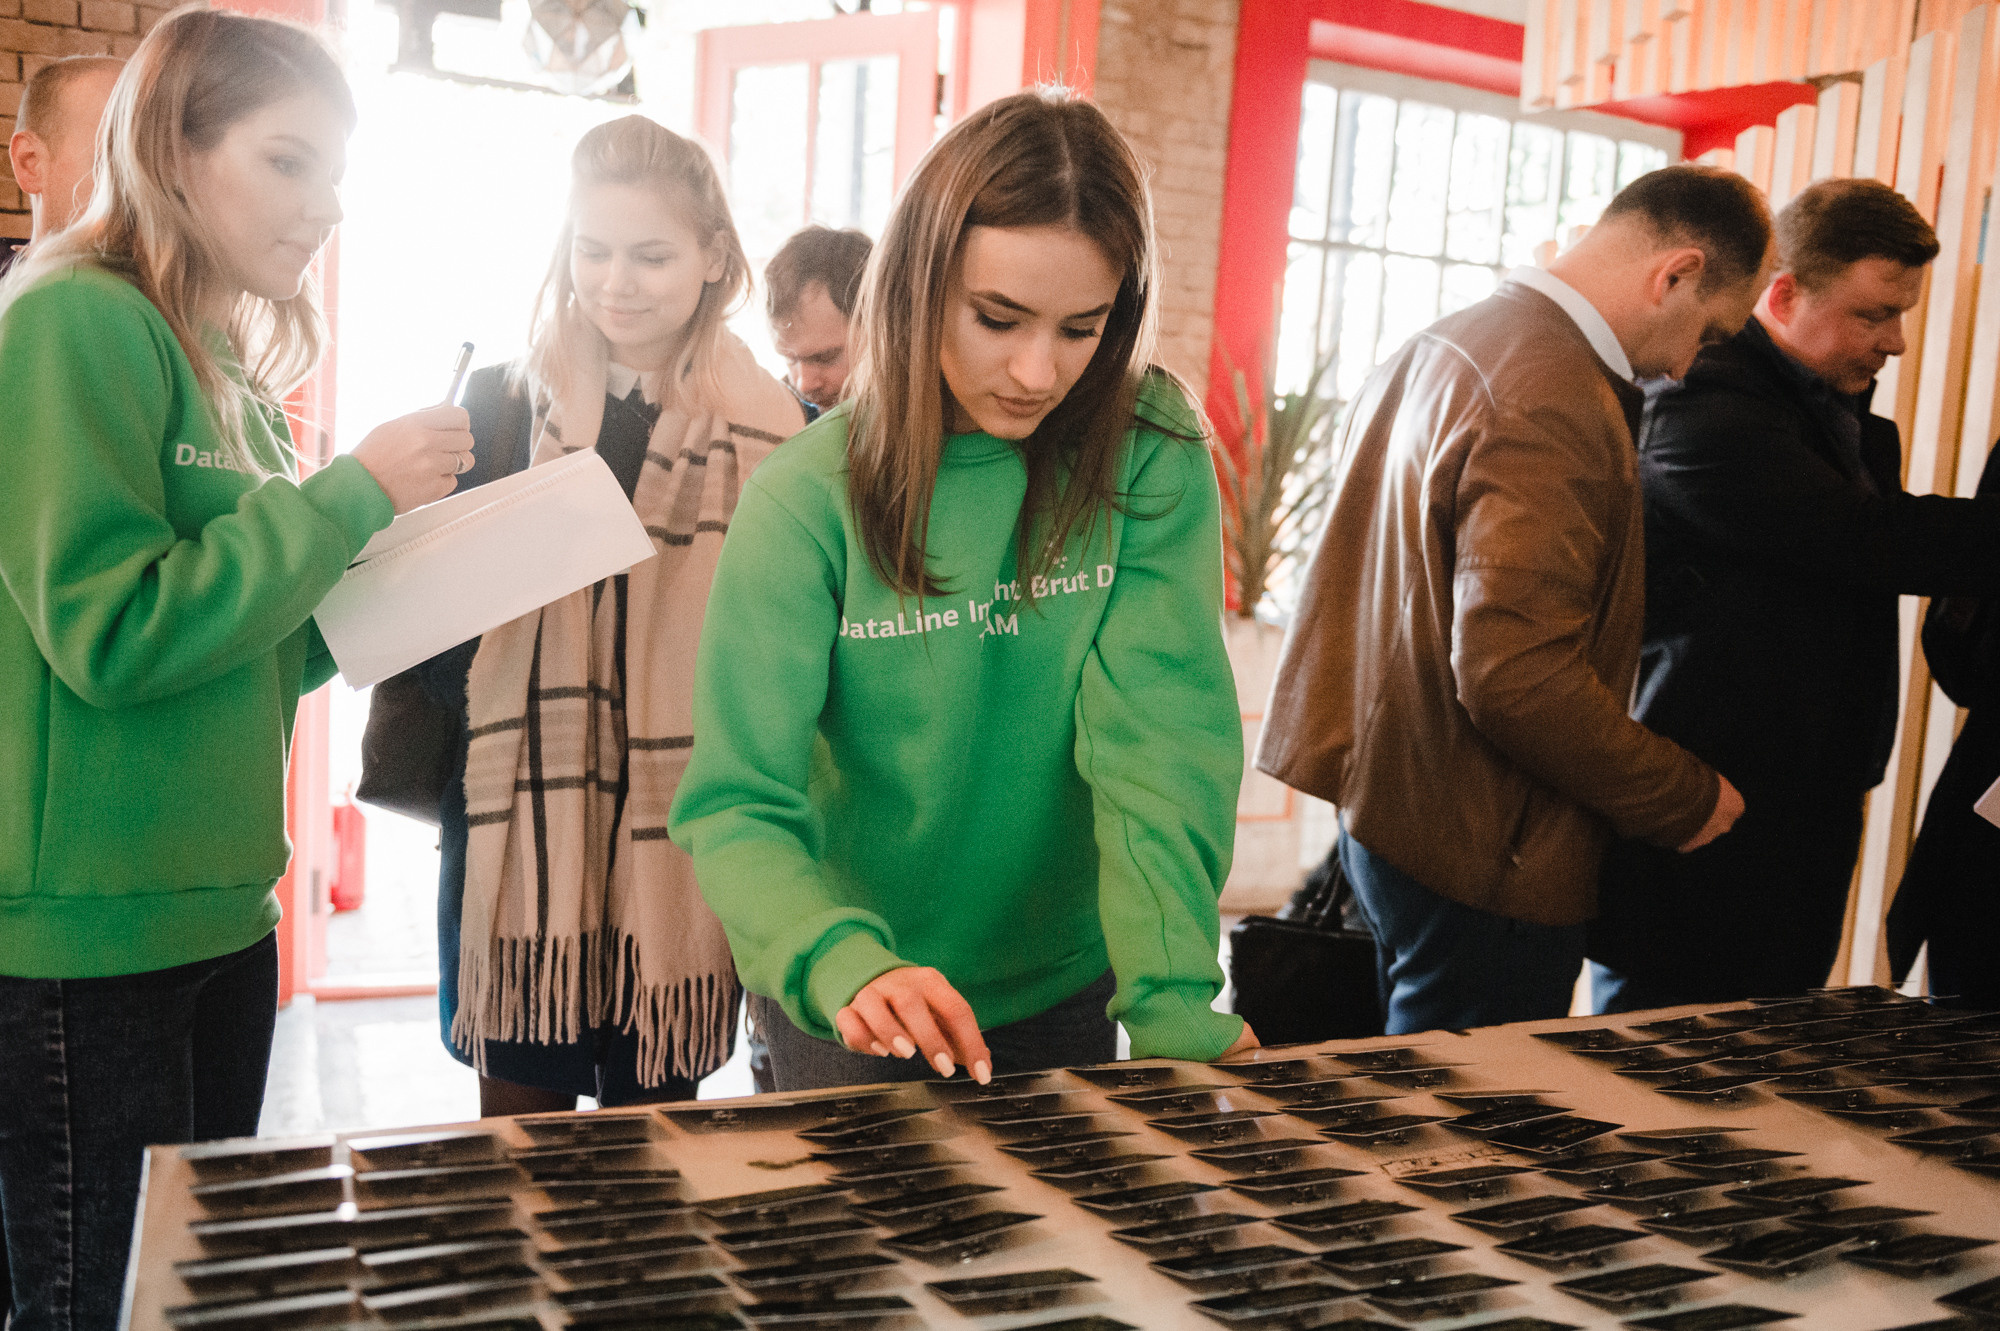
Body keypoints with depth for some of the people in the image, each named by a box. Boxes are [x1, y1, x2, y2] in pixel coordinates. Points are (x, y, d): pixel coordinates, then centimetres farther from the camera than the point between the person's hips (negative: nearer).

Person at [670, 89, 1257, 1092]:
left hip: (1064, 986, 2)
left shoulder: (1150, 461, -14)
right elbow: (734, 806, -21)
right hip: (848, 1007, -2)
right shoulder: (807, 499, -18)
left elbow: (1162, 735, -22)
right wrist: (845, 965, -40)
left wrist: (1174, 1004, -33)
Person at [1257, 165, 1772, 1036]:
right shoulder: (1557, 407, -22)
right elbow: (1518, 675, -28)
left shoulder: (1436, 349, 10)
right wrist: (1685, 800, -14)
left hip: (1382, 813, 10)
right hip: (1484, 855, -10)